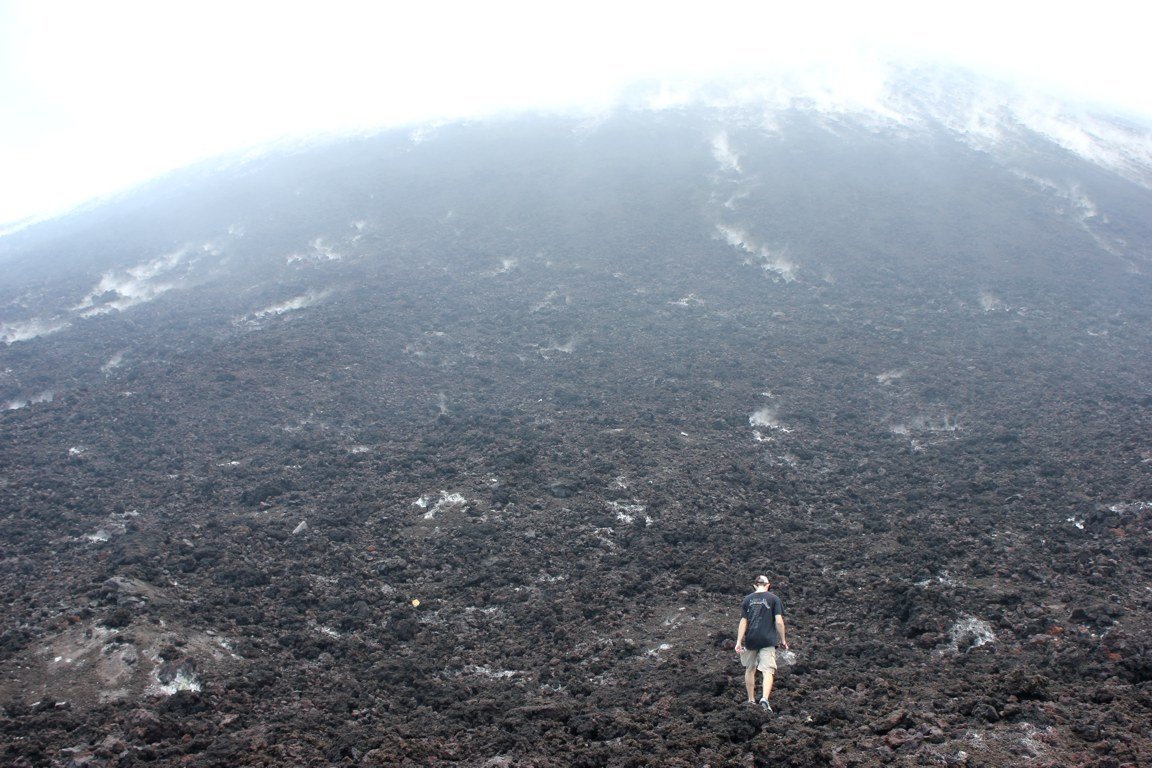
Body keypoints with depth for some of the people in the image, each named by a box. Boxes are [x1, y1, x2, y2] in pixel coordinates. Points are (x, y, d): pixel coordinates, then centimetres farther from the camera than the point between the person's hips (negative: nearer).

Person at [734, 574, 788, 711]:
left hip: (750, 640, 3)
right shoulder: (773, 599, 0)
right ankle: (765, 698, -25)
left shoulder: (748, 599, 6)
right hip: (768, 640, -3)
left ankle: (751, 700, 25)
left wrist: (739, 642, 1)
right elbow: (779, 621, -5)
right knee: (768, 670, -5)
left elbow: (743, 621, 2)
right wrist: (783, 640, 4)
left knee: (750, 669, 17)